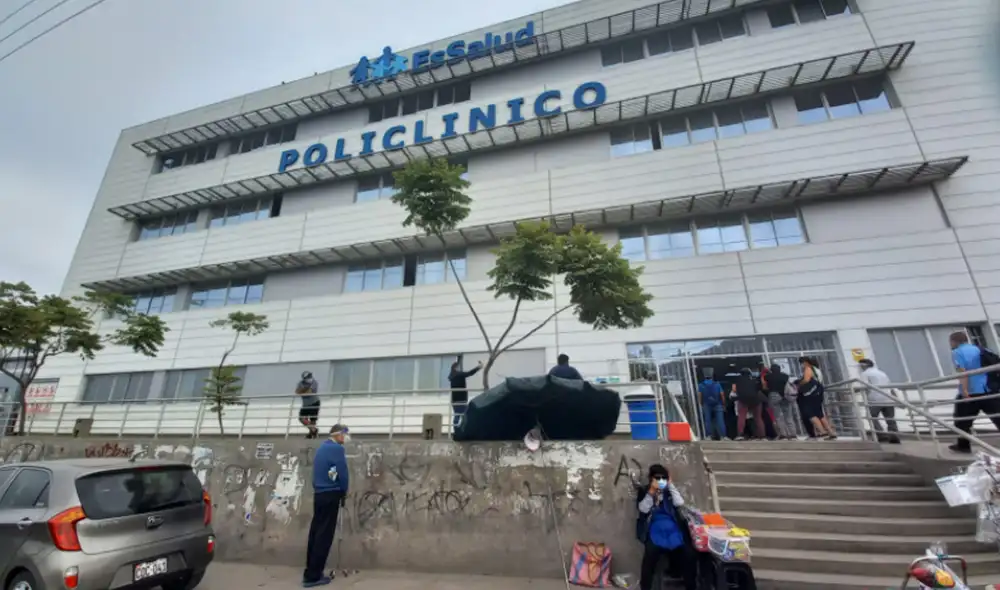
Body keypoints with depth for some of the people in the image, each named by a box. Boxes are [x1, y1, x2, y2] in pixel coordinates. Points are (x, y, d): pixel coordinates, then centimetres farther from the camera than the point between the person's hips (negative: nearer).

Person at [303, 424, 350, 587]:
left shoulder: (320, 448, 12)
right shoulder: (337, 448, -15)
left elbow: (319, 472, 16)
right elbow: (343, 473, -17)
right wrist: (344, 491, 0)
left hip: (318, 494, 8)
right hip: (331, 495, -8)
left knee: (315, 533, 15)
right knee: (324, 536, 0)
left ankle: (310, 572, 23)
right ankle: (313, 576, 6)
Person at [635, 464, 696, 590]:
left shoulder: (668, 491, 17)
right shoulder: (643, 491, 11)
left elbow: (680, 503, 0)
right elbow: (643, 509, -3)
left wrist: (670, 484, 1)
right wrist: (651, 491, -12)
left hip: (672, 528, 3)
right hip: (654, 529, -2)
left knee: (688, 554, -22)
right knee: (650, 553, -29)